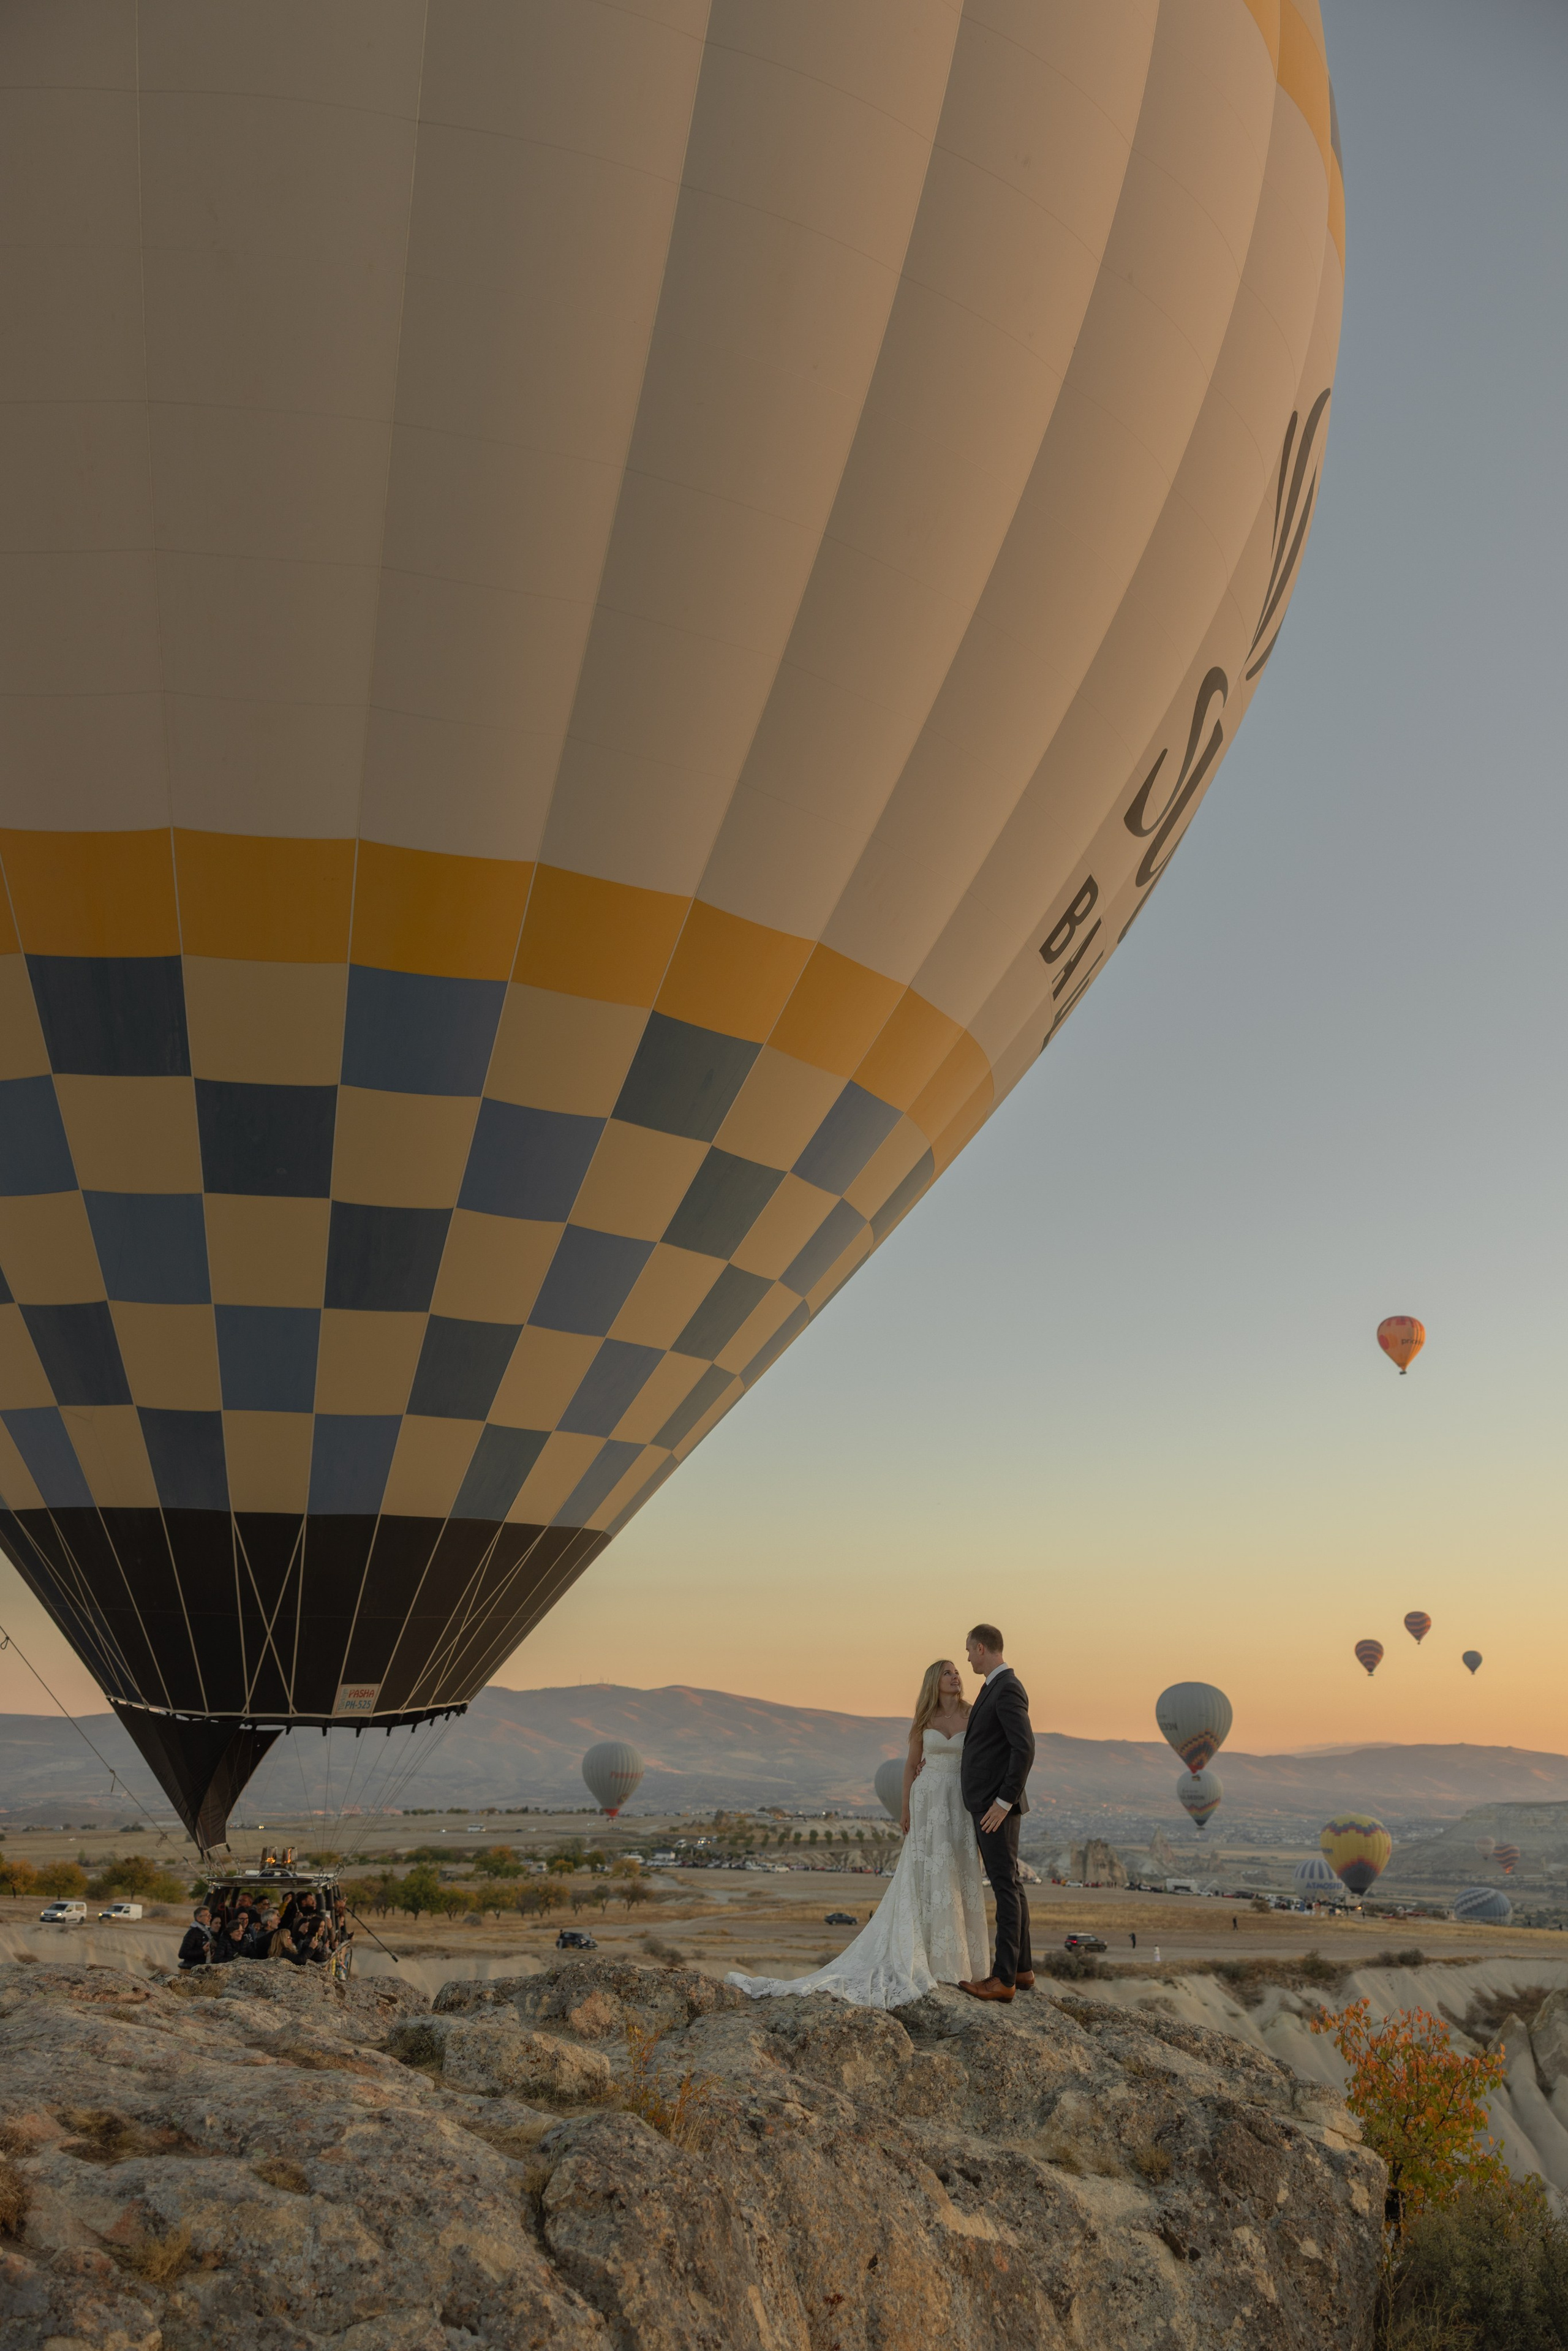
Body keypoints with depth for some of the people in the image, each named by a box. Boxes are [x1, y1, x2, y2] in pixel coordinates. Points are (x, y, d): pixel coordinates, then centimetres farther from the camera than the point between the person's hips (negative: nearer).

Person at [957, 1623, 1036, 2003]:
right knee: (1009, 1885, 13)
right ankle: (1022, 1969, 20)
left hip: (996, 1805, -10)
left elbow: (1025, 1749, -25)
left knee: (1006, 1887, -6)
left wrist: (1003, 1802, -24)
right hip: (986, 1802, 10)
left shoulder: (1008, 1689, -17)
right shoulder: (995, 1688, 15)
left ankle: (1004, 1978, -4)